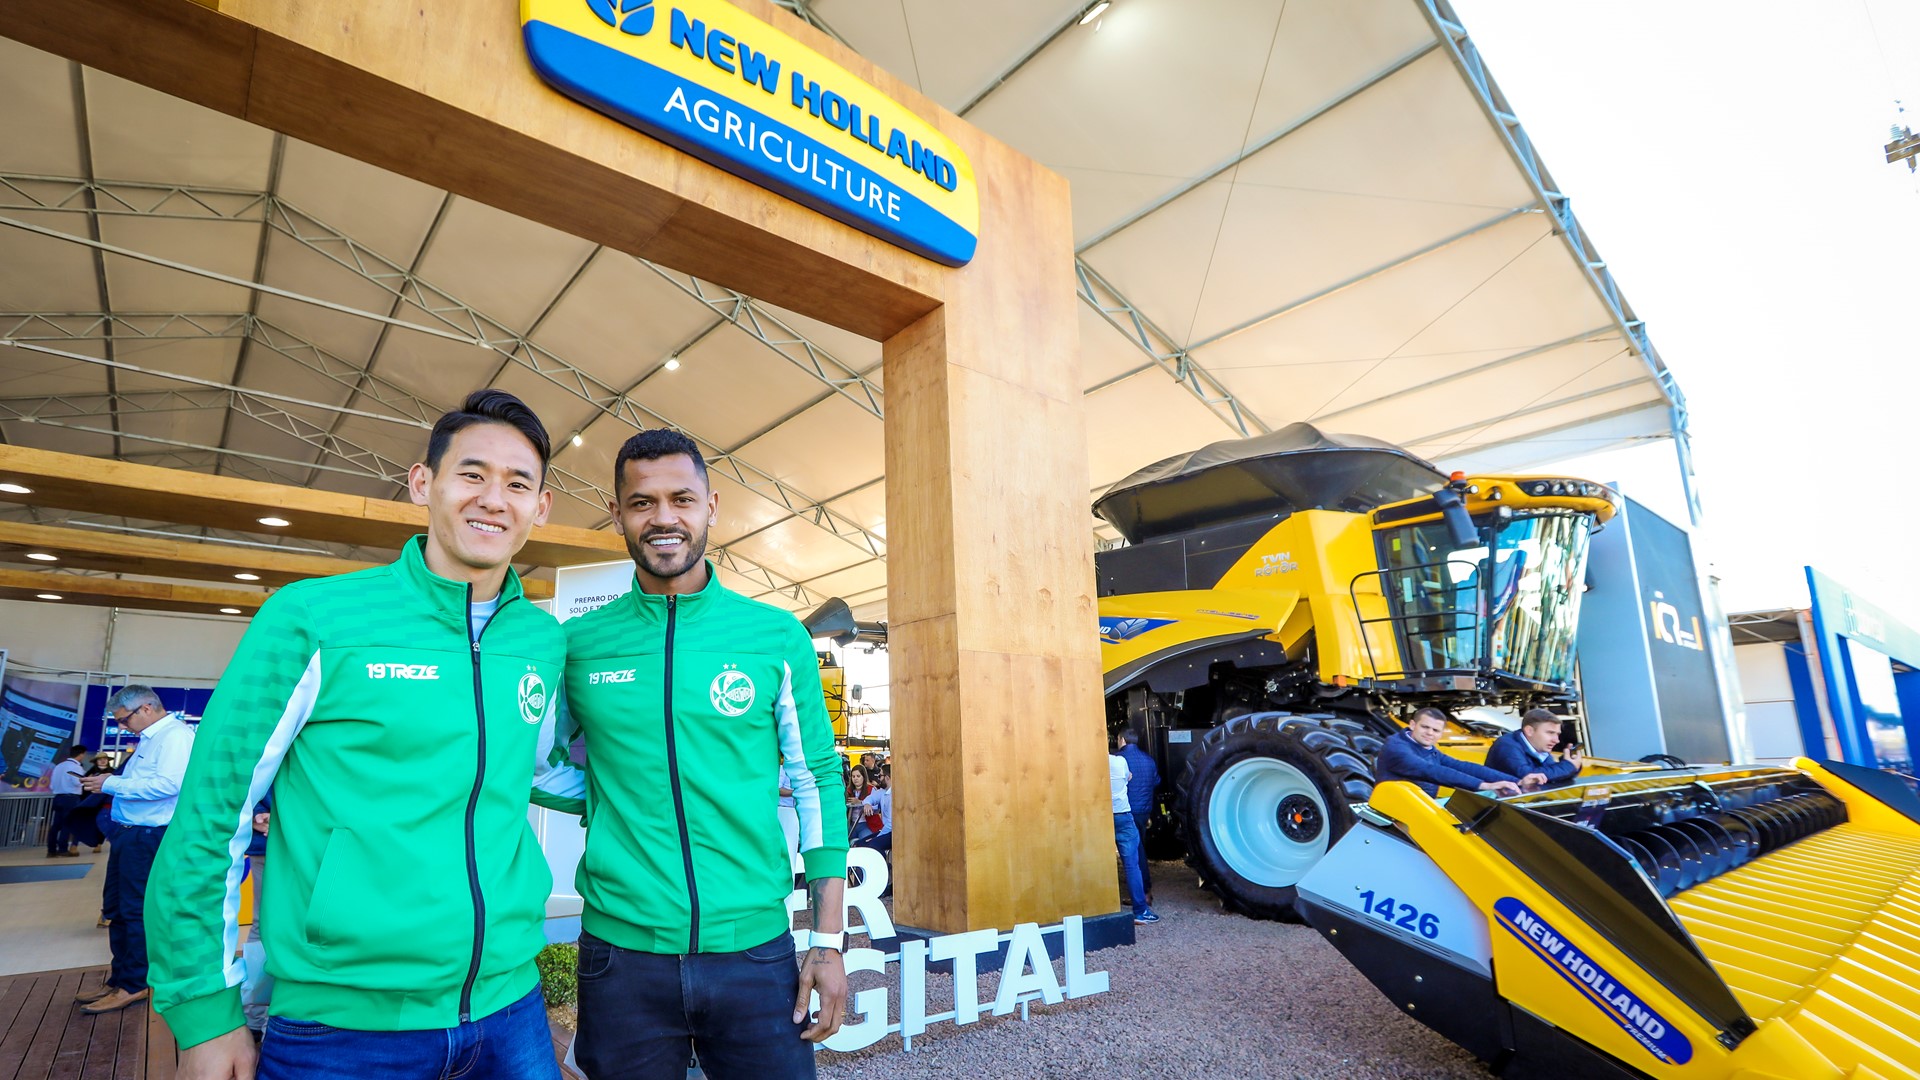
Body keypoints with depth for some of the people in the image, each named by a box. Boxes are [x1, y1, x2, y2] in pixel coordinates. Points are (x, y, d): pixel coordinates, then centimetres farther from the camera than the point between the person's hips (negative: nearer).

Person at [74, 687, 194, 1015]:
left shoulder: (176, 735, -17)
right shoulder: (150, 738, 15)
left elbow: (168, 784, -28)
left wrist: (110, 784, -19)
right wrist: (107, 784, 5)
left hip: (149, 837, -10)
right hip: (130, 833, 10)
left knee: (136, 910, -1)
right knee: (115, 908, 16)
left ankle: (133, 985, 9)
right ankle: (120, 978, 27)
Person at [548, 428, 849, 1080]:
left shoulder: (778, 638, -3)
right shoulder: (579, 644, 0)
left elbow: (817, 781, 1)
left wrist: (829, 942, -2)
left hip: (755, 951, -1)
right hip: (622, 952, 1)